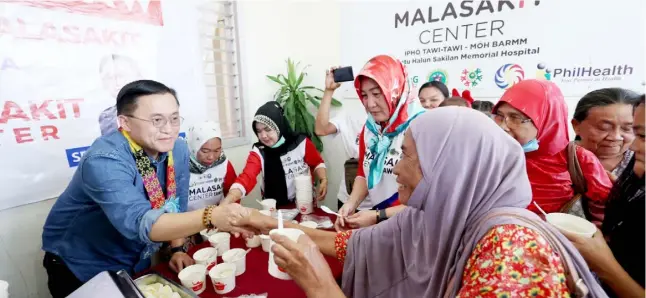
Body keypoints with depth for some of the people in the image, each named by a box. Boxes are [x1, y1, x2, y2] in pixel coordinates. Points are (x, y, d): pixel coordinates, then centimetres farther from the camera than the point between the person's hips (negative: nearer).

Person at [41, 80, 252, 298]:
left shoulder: (177, 149, -13)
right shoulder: (104, 161, -33)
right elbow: (139, 223, -44)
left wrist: (177, 249, -5)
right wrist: (210, 217, -57)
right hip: (83, 269, -5)